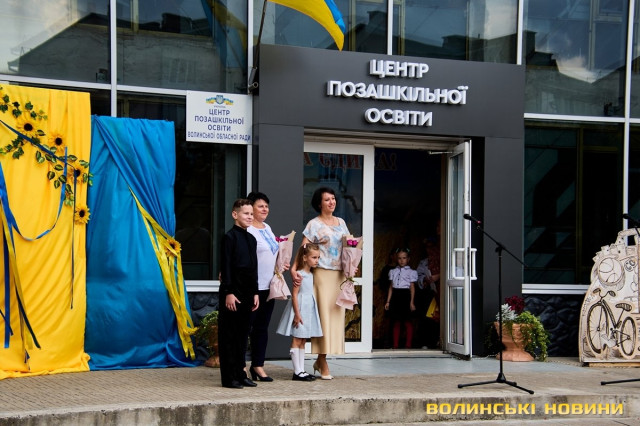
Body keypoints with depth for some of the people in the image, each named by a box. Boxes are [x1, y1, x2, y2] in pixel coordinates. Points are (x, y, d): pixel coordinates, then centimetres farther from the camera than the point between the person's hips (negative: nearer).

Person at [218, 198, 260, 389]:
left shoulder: (251, 238, 15)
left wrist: (255, 292, 15)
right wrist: (229, 292, -17)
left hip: (247, 292, 8)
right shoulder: (229, 237, -8)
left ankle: (240, 374, 20)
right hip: (233, 292, -8)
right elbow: (226, 266, -12)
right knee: (229, 336, -1)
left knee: (243, 334, 12)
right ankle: (229, 377, 4)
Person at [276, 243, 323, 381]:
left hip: (309, 309, 9)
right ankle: (297, 372, 0)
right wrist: (297, 313, -20)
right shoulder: (299, 274, -13)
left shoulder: (311, 275, 12)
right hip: (300, 308, -9)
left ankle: (301, 370, 16)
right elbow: (294, 294, -16)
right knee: (296, 341, -3)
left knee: (303, 341, 11)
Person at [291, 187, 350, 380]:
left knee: (336, 315, 6)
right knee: (323, 315, -5)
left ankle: (320, 361, 17)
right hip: (322, 275, -6)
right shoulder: (314, 224, -2)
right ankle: (323, 364, 2)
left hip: (339, 275, 6)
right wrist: (294, 268, -25)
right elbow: (303, 249, -10)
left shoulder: (341, 223, 15)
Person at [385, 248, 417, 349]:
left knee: (407, 322, -3)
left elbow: (412, 287, 1)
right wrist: (388, 301, 10)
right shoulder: (393, 271, 14)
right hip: (395, 297, 4)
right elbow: (391, 287, 14)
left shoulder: (410, 272, 3)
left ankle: (408, 344, 3)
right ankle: (395, 345, 9)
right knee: (396, 322, 5)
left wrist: (411, 302, -6)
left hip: (405, 296, -3)